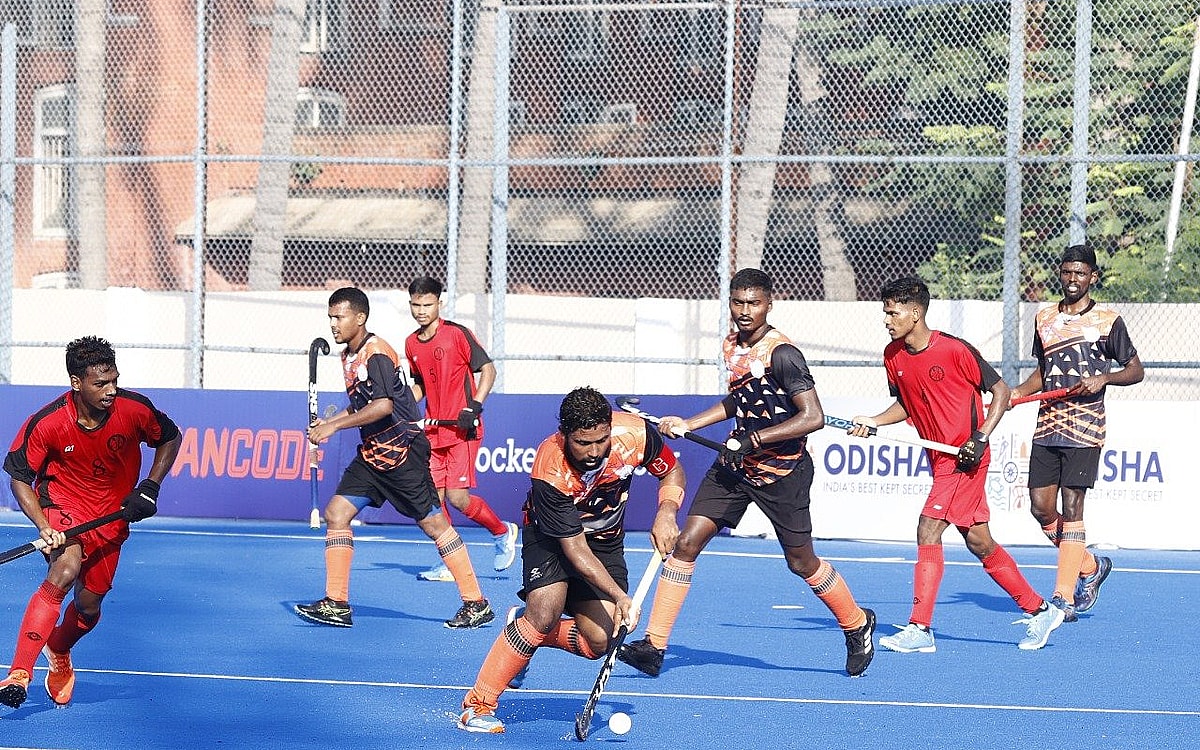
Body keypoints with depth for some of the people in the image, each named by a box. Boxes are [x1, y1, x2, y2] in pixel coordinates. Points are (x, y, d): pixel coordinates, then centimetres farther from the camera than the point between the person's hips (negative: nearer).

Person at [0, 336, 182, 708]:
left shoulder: (134, 409, -17)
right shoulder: (46, 423, -22)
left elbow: (170, 438, 4)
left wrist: (149, 488, -7)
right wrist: (44, 527, -26)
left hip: (112, 516, 3)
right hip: (63, 504, -3)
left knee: (89, 605, 5)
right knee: (64, 572, -32)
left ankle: (59, 654, 43)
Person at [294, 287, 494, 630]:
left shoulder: (376, 353, -17)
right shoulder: (348, 356, 12)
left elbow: (383, 406, -28)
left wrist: (334, 426, -25)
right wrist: (328, 422, 10)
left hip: (402, 451, -9)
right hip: (371, 454, 9)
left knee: (434, 524, -5)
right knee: (336, 514, 0)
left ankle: (477, 604, 2)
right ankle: (336, 604, 2)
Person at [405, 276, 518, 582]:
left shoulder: (457, 334, -9)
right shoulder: (412, 344, 10)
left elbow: (488, 368, -7)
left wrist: (474, 407, -17)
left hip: (463, 430, -6)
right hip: (433, 431, 6)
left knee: (457, 497, -12)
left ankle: (503, 531, 13)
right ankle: (448, 565, 9)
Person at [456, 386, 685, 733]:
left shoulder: (634, 434, -27)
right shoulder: (550, 472, -35)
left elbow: (672, 472, -5)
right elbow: (574, 549, -31)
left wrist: (666, 512, -24)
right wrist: (619, 596, -39)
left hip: (605, 539, 4)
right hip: (551, 534, -4)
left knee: (598, 643, -10)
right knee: (545, 615, -27)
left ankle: (525, 625, 17)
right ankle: (478, 705, -16)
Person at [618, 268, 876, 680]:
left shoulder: (781, 353, -21)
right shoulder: (731, 346, 4)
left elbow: (813, 417, -26)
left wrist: (754, 439, -26)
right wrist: (688, 424, 14)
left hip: (782, 471, -7)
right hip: (737, 462, 7)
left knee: (801, 562, 7)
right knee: (687, 542, -4)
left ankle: (857, 624, 34)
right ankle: (653, 646, -2)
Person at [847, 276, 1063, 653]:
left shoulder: (954, 350, -16)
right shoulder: (893, 356, 4)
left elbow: (1000, 390, -8)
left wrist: (980, 438, -17)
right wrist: (873, 422, 1)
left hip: (965, 457, -8)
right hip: (940, 458, 8)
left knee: (928, 530, -15)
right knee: (979, 541, 11)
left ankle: (919, 629, -12)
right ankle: (1040, 611, 23)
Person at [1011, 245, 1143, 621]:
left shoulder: (1108, 320, 0)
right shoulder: (1045, 318, 13)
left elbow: (1136, 370, 5)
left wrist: (1103, 378, -13)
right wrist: (1020, 391, 4)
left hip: (1084, 429, -5)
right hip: (1047, 426, 5)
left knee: (1071, 508, -9)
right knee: (1041, 508, 1)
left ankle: (1063, 596, -8)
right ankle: (1090, 566, 24)